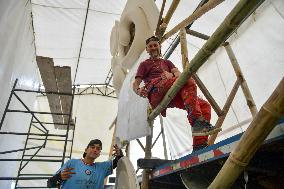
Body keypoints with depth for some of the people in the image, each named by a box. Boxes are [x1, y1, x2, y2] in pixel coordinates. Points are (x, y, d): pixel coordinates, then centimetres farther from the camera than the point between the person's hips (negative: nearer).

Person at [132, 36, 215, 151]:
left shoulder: (167, 62, 37)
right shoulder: (144, 64, 26)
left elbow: (178, 74, 16)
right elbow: (135, 84, 13)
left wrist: (171, 74, -10)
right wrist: (139, 91, -12)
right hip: (156, 91, -5)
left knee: (205, 106, -12)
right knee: (189, 82, -30)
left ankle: (199, 146, -17)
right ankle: (197, 121, -38)